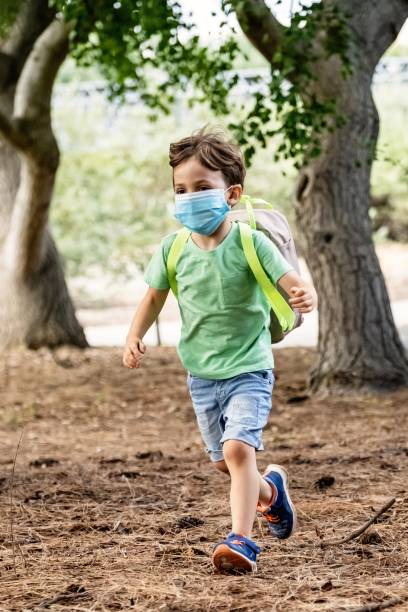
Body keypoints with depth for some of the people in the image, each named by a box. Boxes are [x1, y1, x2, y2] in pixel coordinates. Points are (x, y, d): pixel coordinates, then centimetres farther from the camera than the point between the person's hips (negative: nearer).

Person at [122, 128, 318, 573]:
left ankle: (241, 539, -18)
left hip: (249, 369, -5)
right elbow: (154, 296, 9)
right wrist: (135, 337, -6)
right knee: (224, 462, 16)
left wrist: (304, 295, -45)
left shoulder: (251, 242, -16)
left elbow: (291, 281, -22)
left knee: (238, 449, -22)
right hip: (201, 373, 5)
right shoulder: (173, 248, -5)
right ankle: (270, 487, 47)